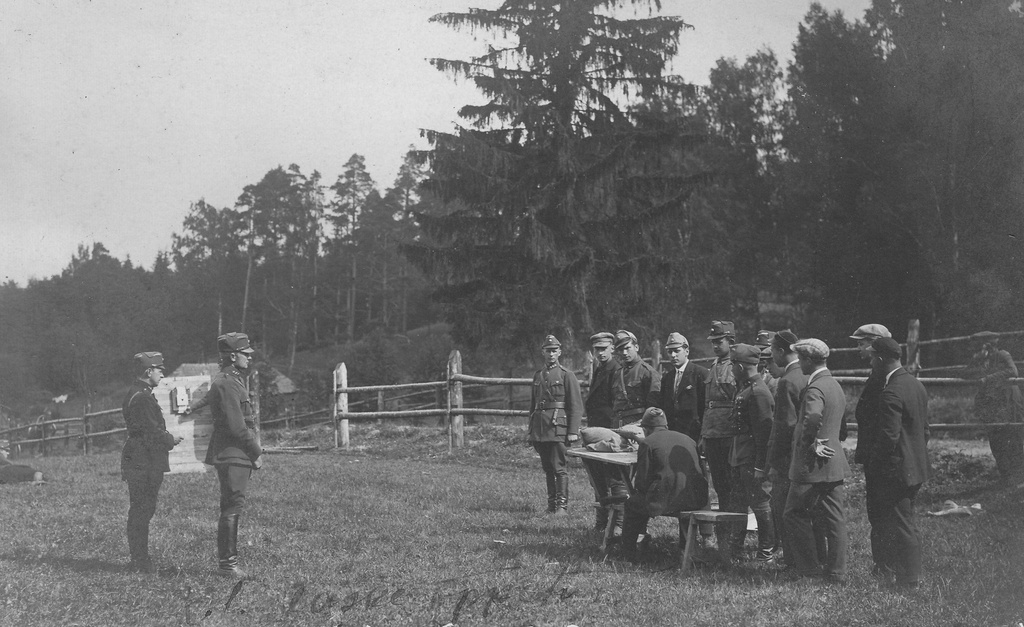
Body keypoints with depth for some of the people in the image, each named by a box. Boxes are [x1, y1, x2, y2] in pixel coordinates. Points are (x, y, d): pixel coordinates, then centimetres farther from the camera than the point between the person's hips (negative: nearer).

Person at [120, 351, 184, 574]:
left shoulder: (136, 394, 16)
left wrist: (168, 438, 12)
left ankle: (139, 559, 19)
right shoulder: (142, 398, -17)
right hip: (144, 463, -11)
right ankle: (140, 562, -1)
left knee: (141, 511, 13)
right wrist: (171, 440, -3)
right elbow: (152, 433, -19)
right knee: (142, 512, -5)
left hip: (139, 462, 11)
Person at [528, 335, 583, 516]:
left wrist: (573, 432, -11)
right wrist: (531, 430, 17)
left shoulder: (567, 375, 0)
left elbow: (576, 406, -4)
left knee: (558, 467, -9)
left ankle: (562, 505, -6)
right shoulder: (538, 375, 17)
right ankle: (551, 504, 15)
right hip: (539, 429, 5)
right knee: (547, 468, 9)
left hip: (558, 426, -5)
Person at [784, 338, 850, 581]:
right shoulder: (835, 385, 13)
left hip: (813, 464, -9)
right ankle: (836, 570, 14)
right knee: (834, 518, 10)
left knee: (797, 515, 4)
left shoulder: (815, 388, -18)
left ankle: (809, 568, 8)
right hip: (835, 463, 9)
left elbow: (813, 416, -38)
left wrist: (809, 445, -24)